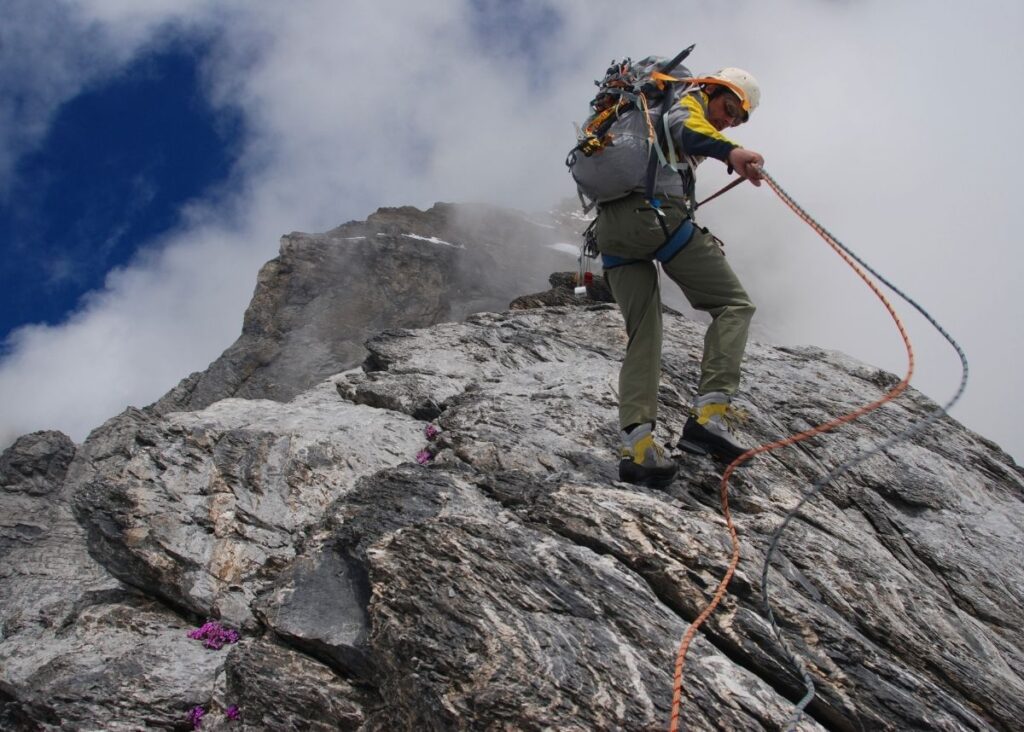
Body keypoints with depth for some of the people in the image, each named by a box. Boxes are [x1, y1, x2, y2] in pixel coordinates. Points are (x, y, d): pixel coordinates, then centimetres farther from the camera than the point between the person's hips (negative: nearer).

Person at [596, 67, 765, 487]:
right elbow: (683, 127, -14)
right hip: (655, 212, -8)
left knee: (642, 335, 5)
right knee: (734, 305, -2)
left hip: (608, 224, 8)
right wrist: (729, 152, -32)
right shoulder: (690, 98, 11)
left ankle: (637, 447, -11)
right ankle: (709, 413, -20)